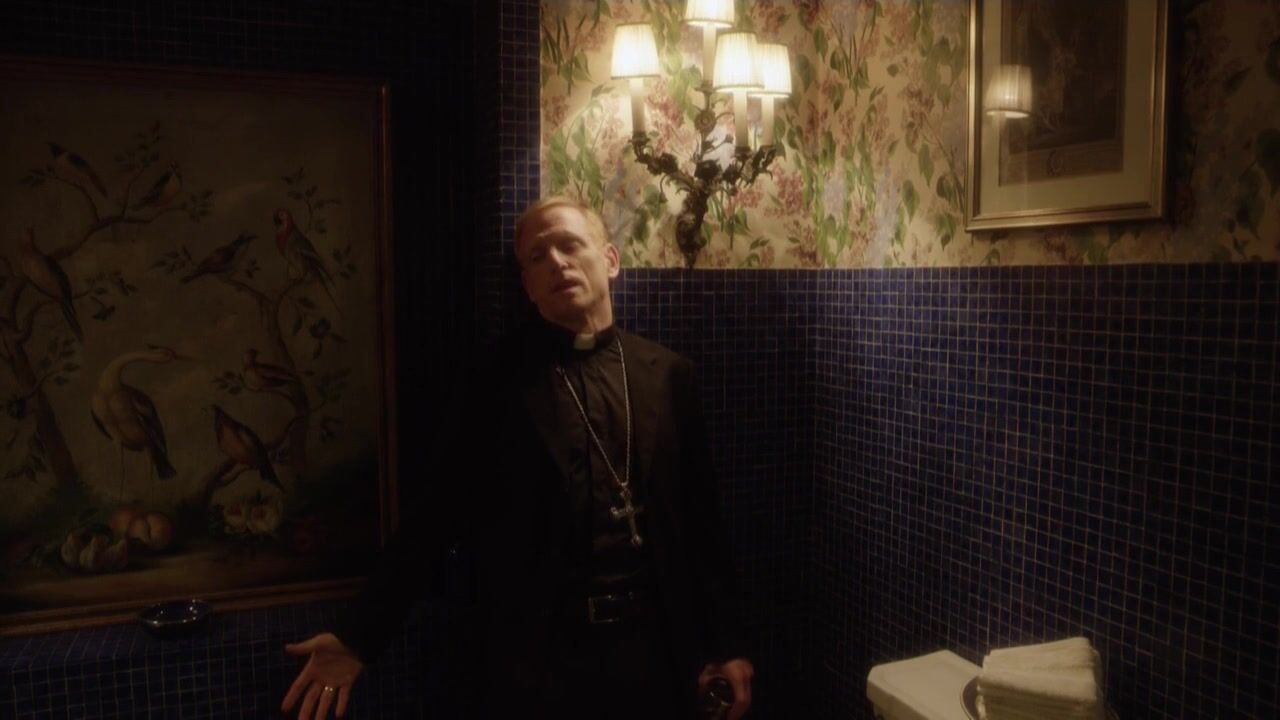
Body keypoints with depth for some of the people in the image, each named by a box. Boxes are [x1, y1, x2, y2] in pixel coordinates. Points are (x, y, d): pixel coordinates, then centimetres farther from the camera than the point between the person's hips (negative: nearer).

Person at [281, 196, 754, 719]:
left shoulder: (667, 374, 4)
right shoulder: (494, 379, -3)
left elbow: (700, 518, 6)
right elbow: (443, 510, -4)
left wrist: (725, 643, 5)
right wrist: (359, 635, -10)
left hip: (651, 647, 3)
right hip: (535, 655, -2)